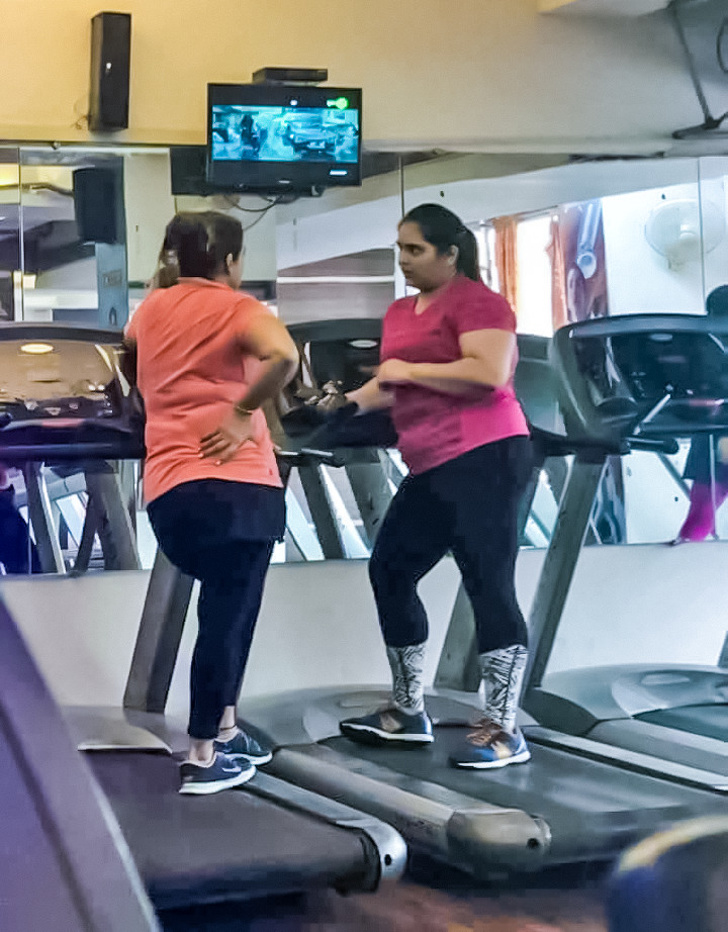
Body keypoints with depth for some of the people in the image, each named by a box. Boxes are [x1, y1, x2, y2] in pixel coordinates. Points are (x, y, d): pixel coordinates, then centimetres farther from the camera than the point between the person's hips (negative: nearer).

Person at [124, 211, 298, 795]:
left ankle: (224, 731, 26)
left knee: (226, 610, 22)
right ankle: (204, 759, 3)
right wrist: (244, 412, -12)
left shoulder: (151, 309, 16)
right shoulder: (236, 307, -1)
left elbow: (133, 354, 38)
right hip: (236, 483, -6)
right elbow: (284, 356, -22)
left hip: (168, 489, 6)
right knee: (228, 618, 1)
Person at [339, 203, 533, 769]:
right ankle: (409, 715, 23)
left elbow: (490, 373, -22)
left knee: (489, 589, -9)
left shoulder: (475, 300, -8)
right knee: (390, 573, 12)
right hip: (432, 469, 10)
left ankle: (504, 732, -4)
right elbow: (394, 387, 27)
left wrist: (409, 369, -14)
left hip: (483, 461, -10)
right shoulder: (400, 312, 19)